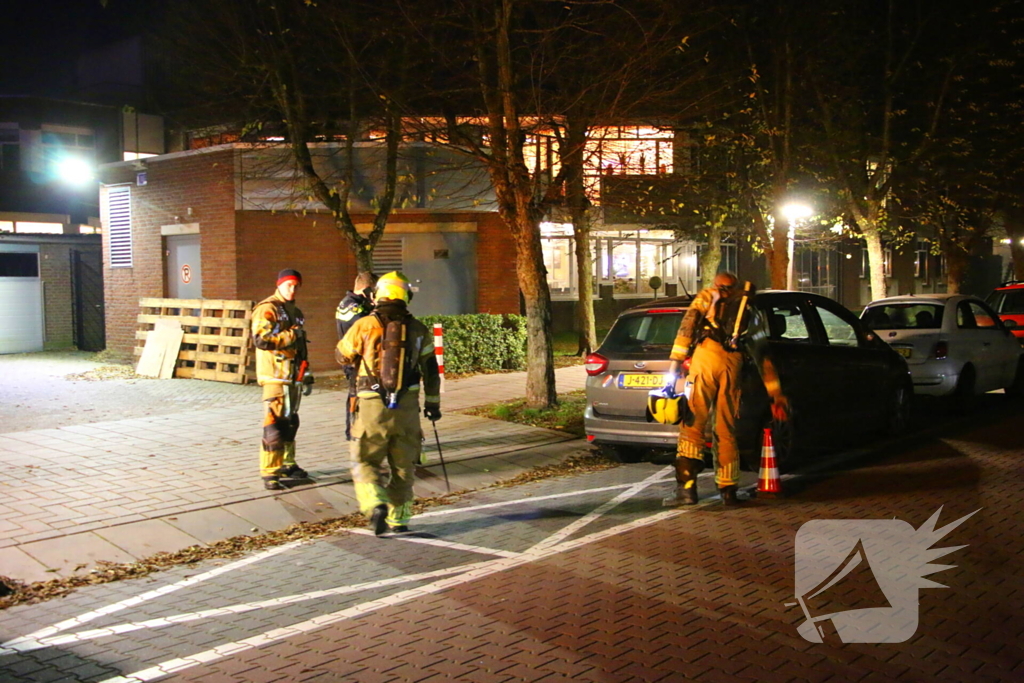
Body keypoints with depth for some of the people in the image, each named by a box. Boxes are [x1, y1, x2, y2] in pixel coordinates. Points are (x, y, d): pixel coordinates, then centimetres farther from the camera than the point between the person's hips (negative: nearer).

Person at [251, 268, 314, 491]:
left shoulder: (295, 312, 21)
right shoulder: (267, 309, -8)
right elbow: (261, 339, -21)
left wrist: (306, 373, 26)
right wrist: (290, 335, -17)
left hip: (293, 375, 8)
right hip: (275, 376, -8)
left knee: (291, 421, 15)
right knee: (275, 423, -11)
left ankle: (287, 464, 28)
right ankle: (269, 472, -8)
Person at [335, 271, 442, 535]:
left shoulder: (365, 326, -5)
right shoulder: (418, 330, 3)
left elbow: (342, 355, 10)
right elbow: (430, 371, 8)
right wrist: (432, 403, 20)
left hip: (373, 407, -2)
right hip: (407, 409, 2)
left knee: (365, 462, 9)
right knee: (403, 466, 15)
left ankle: (376, 506, -13)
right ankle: (399, 519, 19)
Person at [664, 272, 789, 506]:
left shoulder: (706, 296, 21)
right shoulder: (747, 309, 31)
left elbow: (688, 323, 2)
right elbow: (761, 355, 32)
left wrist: (675, 361, -6)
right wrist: (776, 393, 35)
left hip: (707, 356, -3)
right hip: (733, 363, 3)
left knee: (692, 424, -3)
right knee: (726, 431, 12)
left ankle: (686, 487, -11)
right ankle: (728, 492, 15)